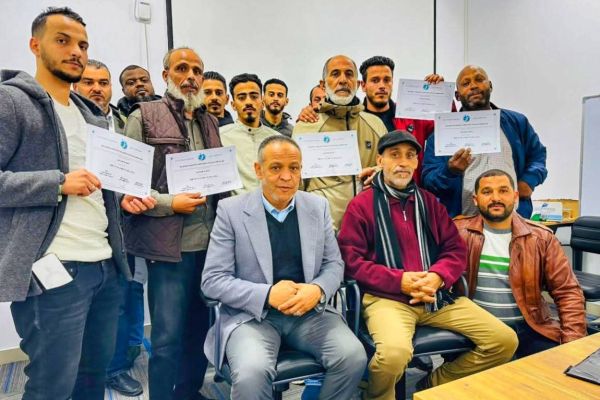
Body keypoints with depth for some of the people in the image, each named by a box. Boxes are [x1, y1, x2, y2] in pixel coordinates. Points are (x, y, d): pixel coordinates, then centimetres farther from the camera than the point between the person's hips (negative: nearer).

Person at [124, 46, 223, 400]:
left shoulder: (210, 122, 16)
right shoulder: (144, 116, -2)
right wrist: (169, 203, -16)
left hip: (210, 241, 6)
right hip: (169, 244, -5)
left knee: (199, 329, 17)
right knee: (168, 337, 2)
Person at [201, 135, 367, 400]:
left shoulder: (317, 206, 5)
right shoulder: (231, 210, -5)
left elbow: (334, 264, 9)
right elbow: (213, 280, -7)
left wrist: (318, 290, -14)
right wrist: (268, 295, -20)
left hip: (310, 311, 3)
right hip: (252, 315, -3)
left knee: (354, 356, -19)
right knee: (251, 374, -30)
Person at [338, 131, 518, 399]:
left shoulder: (428, 201, 16)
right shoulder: (362, 204, 1)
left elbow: (456, 248, 13)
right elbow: (351, 260, -5)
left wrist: (437, 277, -9)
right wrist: (399, 280, -15)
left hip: (437, 295, 6)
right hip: (386, 296, -5)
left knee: (504, 340, -5)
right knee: (394, 352, -35)